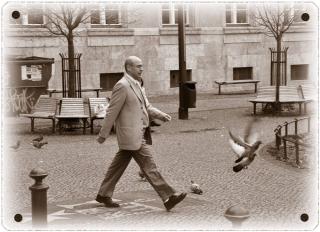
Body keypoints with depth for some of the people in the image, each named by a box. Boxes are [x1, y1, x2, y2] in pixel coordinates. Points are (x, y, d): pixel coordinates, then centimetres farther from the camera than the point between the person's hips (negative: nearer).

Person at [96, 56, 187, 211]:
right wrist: (103, 135, -11)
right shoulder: (122, 86, -16)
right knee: (149, 167, -7)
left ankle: (104, 195, 25)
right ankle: (168, 198, -6)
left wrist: (161, 115, 5)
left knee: (118, 165, 15)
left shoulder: (136, 84, 15)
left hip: (140, 133, 10)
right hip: (132, 135, -10)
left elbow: (146, 106, 20)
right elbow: (112, 112, -14)